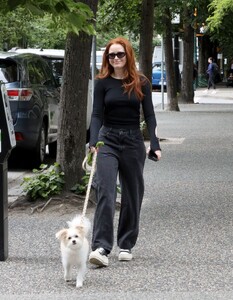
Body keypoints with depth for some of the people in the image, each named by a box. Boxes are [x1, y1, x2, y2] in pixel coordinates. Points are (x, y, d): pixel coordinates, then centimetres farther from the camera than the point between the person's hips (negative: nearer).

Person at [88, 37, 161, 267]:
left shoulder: (141, 83, 2)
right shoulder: (103, 82, 0)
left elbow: (149, 115, 1)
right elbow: (97, 115, -4)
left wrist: (155, 144, -11)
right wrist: (93, 142, -19)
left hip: (133, 142, 2)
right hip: (108, 140, -2)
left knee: (132, 194, 8)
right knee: (105, 193, -14)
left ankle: (126, 245, 21)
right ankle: (101, 247, -20)